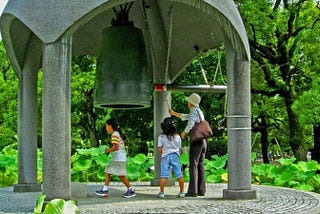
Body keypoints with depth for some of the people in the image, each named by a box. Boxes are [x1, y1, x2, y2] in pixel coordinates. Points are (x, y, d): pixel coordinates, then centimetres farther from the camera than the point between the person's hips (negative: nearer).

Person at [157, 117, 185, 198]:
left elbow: (159, 149, -2)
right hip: (175, 156, 1)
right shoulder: (177, 136, 0)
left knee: (163, 175, -1)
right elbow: (179, 148, 8)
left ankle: (162, 192, -3)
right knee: (179, 174, 5)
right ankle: (182, 192, 7)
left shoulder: (161, 137, -4)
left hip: (165, 156, -1)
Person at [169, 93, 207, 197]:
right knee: (200, 166, 9)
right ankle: (201, 190, 10)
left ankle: (192, 191, -11)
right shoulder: (199, 112, 20)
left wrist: (183, 133, -6)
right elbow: (185, 117, 36)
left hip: (196, 141, -9)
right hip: (203, 141, 9)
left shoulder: (194, 112, -9)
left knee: (193, 166, -8)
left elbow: (190, 124, -24)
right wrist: (174, 113, 45)